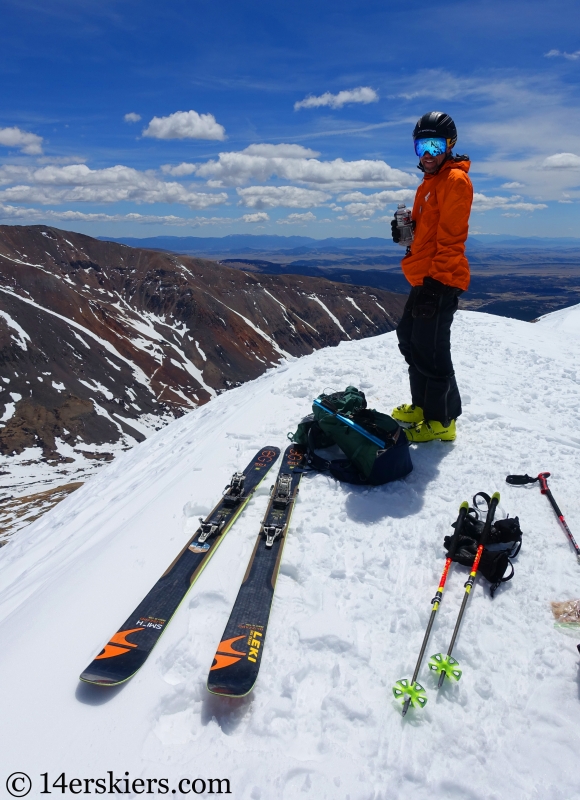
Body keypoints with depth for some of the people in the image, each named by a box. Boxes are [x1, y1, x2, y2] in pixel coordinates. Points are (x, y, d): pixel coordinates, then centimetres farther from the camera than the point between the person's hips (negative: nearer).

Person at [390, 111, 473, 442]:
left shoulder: (455, 180, -10)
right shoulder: (430, 182, 21)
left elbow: (451, 238, -19)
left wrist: (435, 281, -23)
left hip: (439, 282, -10)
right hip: (423, 279, 11)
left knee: (431, 350, -7)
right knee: (410, 340, 18)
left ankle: (441, 421, 6)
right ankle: (423, 405, 32)